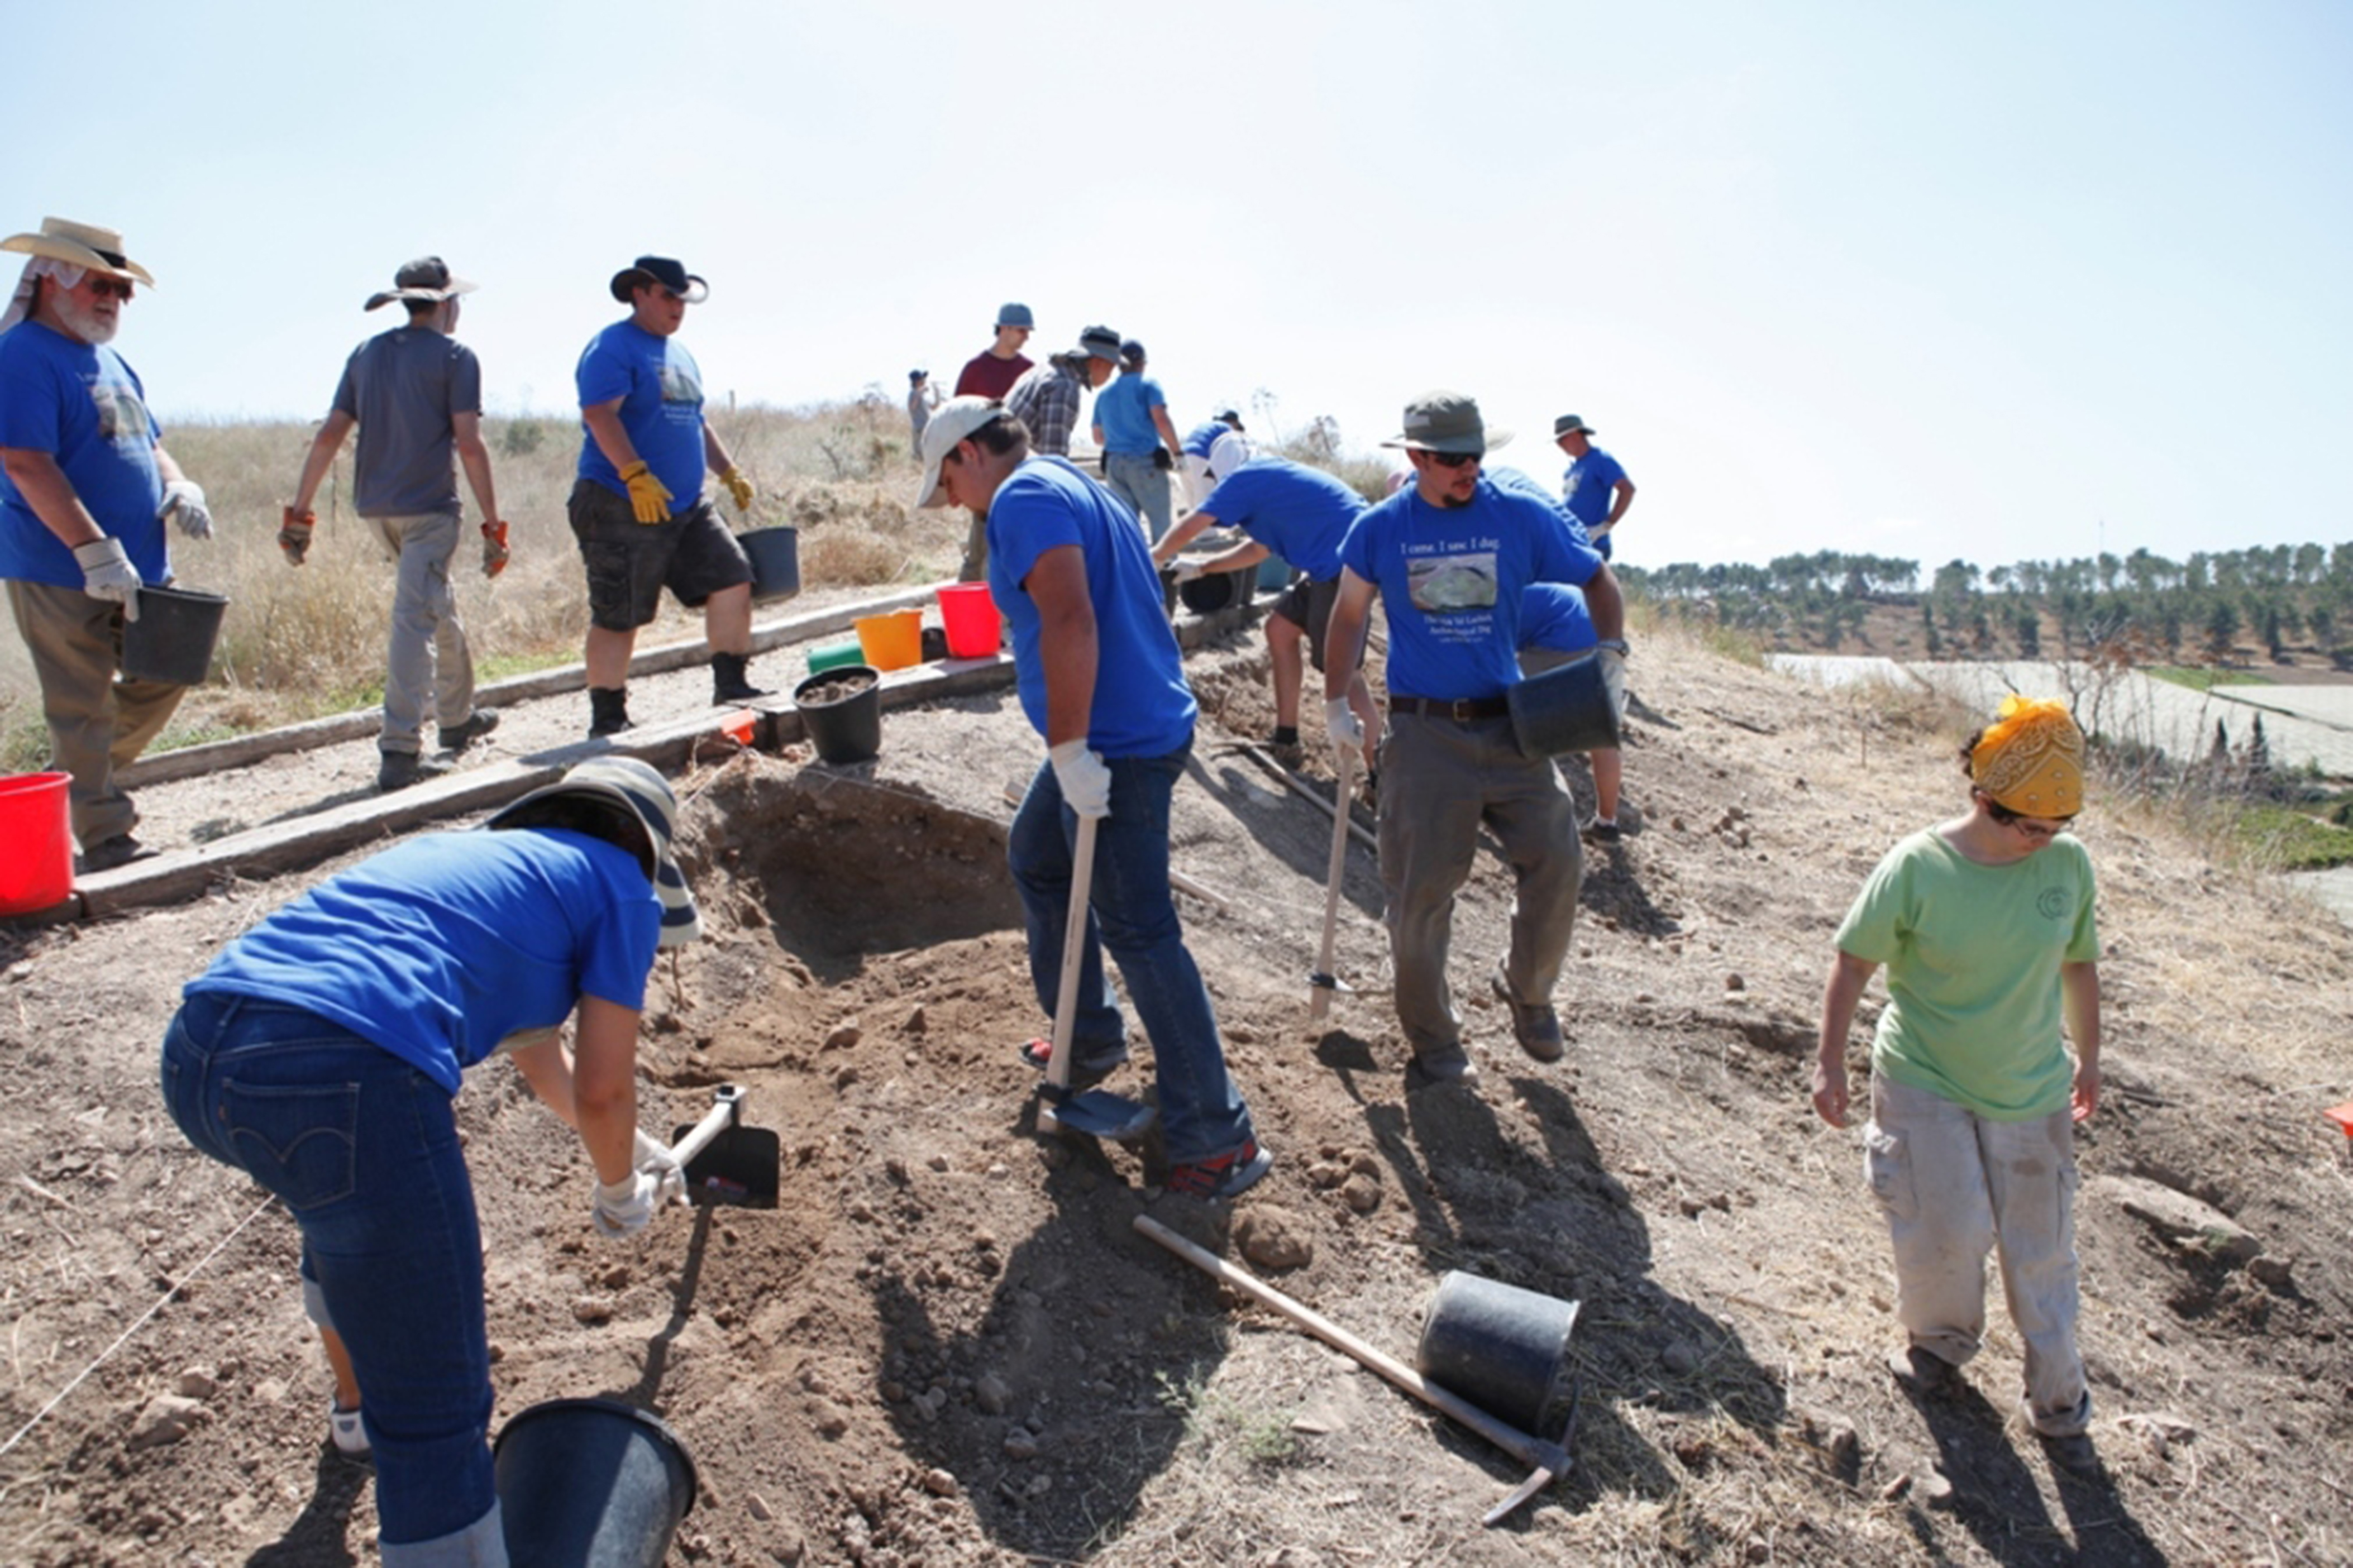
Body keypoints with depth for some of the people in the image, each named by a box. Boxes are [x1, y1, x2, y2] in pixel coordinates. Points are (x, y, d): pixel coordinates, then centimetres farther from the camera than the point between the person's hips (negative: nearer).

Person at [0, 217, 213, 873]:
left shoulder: (111, 362, 17)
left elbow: (148, 442, 25)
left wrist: (177, 487, 2)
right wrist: (96, 551, -26)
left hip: (136, 568, 9)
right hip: (60, 573, -9)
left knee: (164, 676, 16)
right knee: (82, 707, -3)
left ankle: (77, 779, 32)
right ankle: (106, 837, 3)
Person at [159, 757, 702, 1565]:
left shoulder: (476, 855, 35)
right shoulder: (620, 888, 14)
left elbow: (544, 1065, 48)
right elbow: (601, 1089, 8)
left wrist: (635, 1151, 61)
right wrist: (621, 1190, 30)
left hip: (195, 1052, 9)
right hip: (348, 1075, -9)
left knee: (346, 1215, 41)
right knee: (437, 1414, 1)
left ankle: (363, 1400, 66)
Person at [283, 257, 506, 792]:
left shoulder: (366, 354, 14)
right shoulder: (454, 356, -3)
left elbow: (330, 436, 8)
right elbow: (469, 444, -12)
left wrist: (298, 512, 9)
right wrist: (493, 526, -10)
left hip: (375, 506, 7)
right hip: (428, 507, -7)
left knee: (439, 606, 22)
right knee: (416, 620, -9)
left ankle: (459, 718, 34)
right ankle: (400, 751, -14)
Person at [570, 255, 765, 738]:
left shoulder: (679, 353, 20)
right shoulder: (612, 348, -8)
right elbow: (599, 414, -20)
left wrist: (729, 472, 21)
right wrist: (637, 475, -29)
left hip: (688, 507, 8)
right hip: (623, 509, -8)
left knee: (733, 580, 0)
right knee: (618, 618, -3)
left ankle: (731, 686, 10)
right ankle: (607, 719, 7)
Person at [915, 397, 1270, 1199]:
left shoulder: (1024, 498, -12)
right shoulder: (1074, 487, 19)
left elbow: (1070, 619, -27)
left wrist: (1071, 751, -26)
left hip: (1118, 747, -11)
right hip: (1139, 727, 11)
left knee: (1139, 933, -7)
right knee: (1035, 859, 27)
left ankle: (1219, 1139, -1)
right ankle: (1089, 1036, 39)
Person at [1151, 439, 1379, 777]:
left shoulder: (1243, 479, -3)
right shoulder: (1269, 477, 24)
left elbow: (1186, 531, 1)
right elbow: (1259, 549, 33)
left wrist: (1154, 557, 21)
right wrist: (1200, 568, 36)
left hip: (1345, 562, -10)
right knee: (1280, 629, 18)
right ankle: (1286, 742, 24)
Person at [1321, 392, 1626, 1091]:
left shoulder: (1524, 518, 1)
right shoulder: (1380, 529, 1)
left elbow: (1598, 581, 10)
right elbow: (1350, 615, 13)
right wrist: (1336, 703, 10)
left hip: (1508, 724, 1)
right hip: (1423, 732, -1)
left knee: (1556, 860, -8)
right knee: (1421, 889, 0)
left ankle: (1527, 990, 21)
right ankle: (1434, 1046, 16)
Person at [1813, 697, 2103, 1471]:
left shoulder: (2069, 864, -8)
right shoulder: (1916, 868, -18)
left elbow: (2079, 965, 7)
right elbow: (1854, 961, -9)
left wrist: (2088, 1057, 16)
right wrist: (1831, 1061, -8)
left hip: (2032, 1090, 3)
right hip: (1925, 1084, -3)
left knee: (2042, 1252, 9)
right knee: (1947, 1233, -4)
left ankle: (2059, 1402, 28)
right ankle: (1940, 1341, 29)